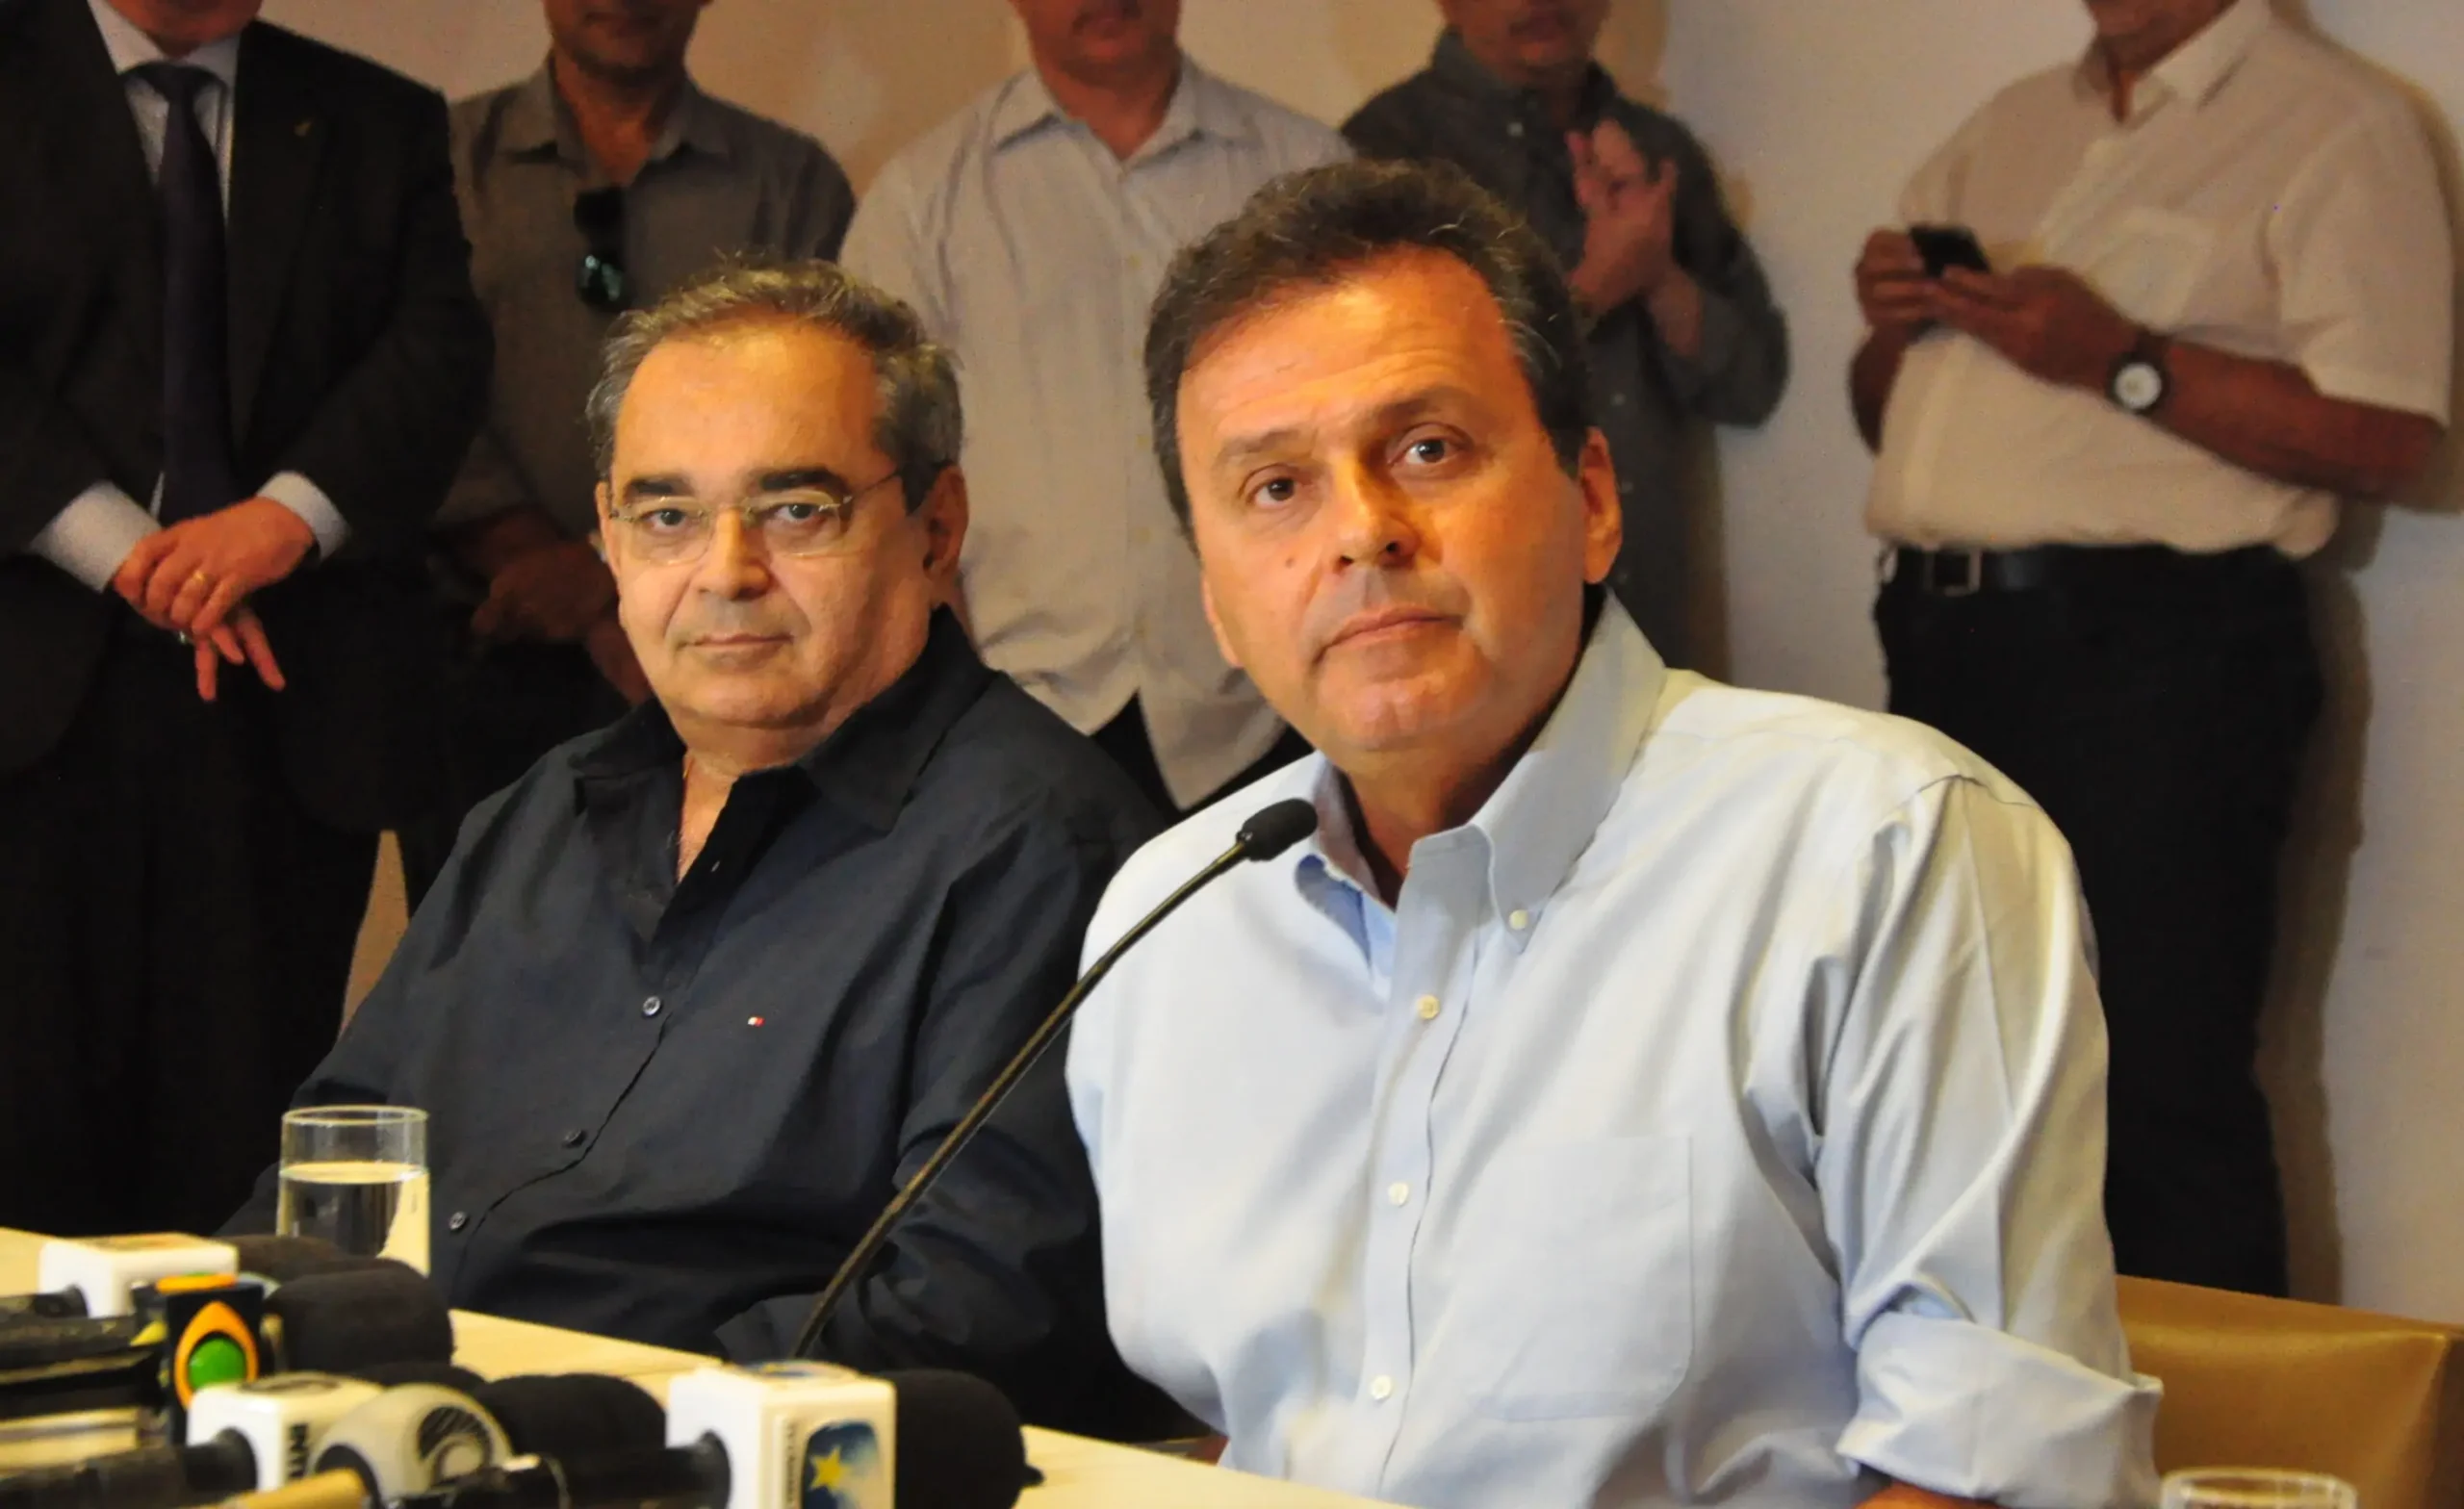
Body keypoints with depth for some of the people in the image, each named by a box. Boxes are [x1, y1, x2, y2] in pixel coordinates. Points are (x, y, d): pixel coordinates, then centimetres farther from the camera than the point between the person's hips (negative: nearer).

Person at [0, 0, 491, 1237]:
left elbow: (438, 348, 1)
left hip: (289, 701, 2)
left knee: (240, 1137, 0)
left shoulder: (379, 126, 16)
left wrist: (287, 517, -15)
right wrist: (117, 546, -14)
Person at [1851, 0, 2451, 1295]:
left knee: (2162, 1097, -9)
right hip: (1942, 641, 8)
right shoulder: (2010, 130, 20)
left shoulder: (2333, 127, -3)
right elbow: (1890, 422, 25)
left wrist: (2123, 362, -18)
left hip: (2152, 652, -7)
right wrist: (1891, 325, 2)